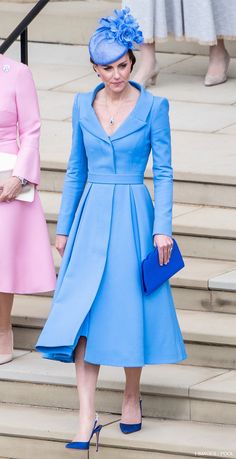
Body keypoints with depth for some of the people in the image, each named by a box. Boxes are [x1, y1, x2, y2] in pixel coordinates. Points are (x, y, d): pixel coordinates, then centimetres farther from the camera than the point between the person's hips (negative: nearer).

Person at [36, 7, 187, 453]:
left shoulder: (153, 107, -4)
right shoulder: (83, 105, 6)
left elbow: (163, 172, -4)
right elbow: (75, 170, 12)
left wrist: (162, 228, -12)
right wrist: (64, 227, 10)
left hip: (133, 217, -3)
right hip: (91, 215, 3)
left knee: (129, 311, 4)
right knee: (82, 314, -6)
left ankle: (131, 398, 26)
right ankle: (87, 418, -8)